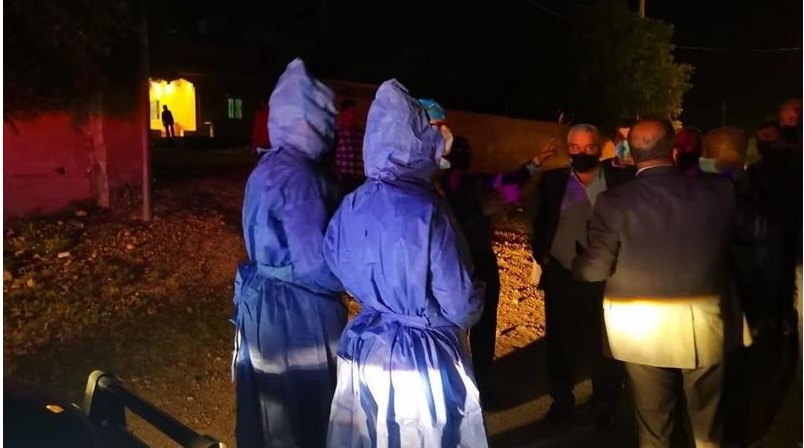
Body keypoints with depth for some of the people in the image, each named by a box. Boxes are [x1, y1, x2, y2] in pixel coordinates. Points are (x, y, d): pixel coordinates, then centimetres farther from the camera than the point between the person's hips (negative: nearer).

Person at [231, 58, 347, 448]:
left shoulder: (268, 168, 8)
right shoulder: (297, 177, -22)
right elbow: (317, 266, -24)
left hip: (264, 304, 9)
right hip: (297, 314, -9)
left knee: (271, 416, 22)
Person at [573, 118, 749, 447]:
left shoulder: (614, 201, -17)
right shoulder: (718, 190, -11)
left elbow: (594, 269, -14)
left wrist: (576, 261, 6)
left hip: (640, 329, -1)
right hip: (704, 325, 2)